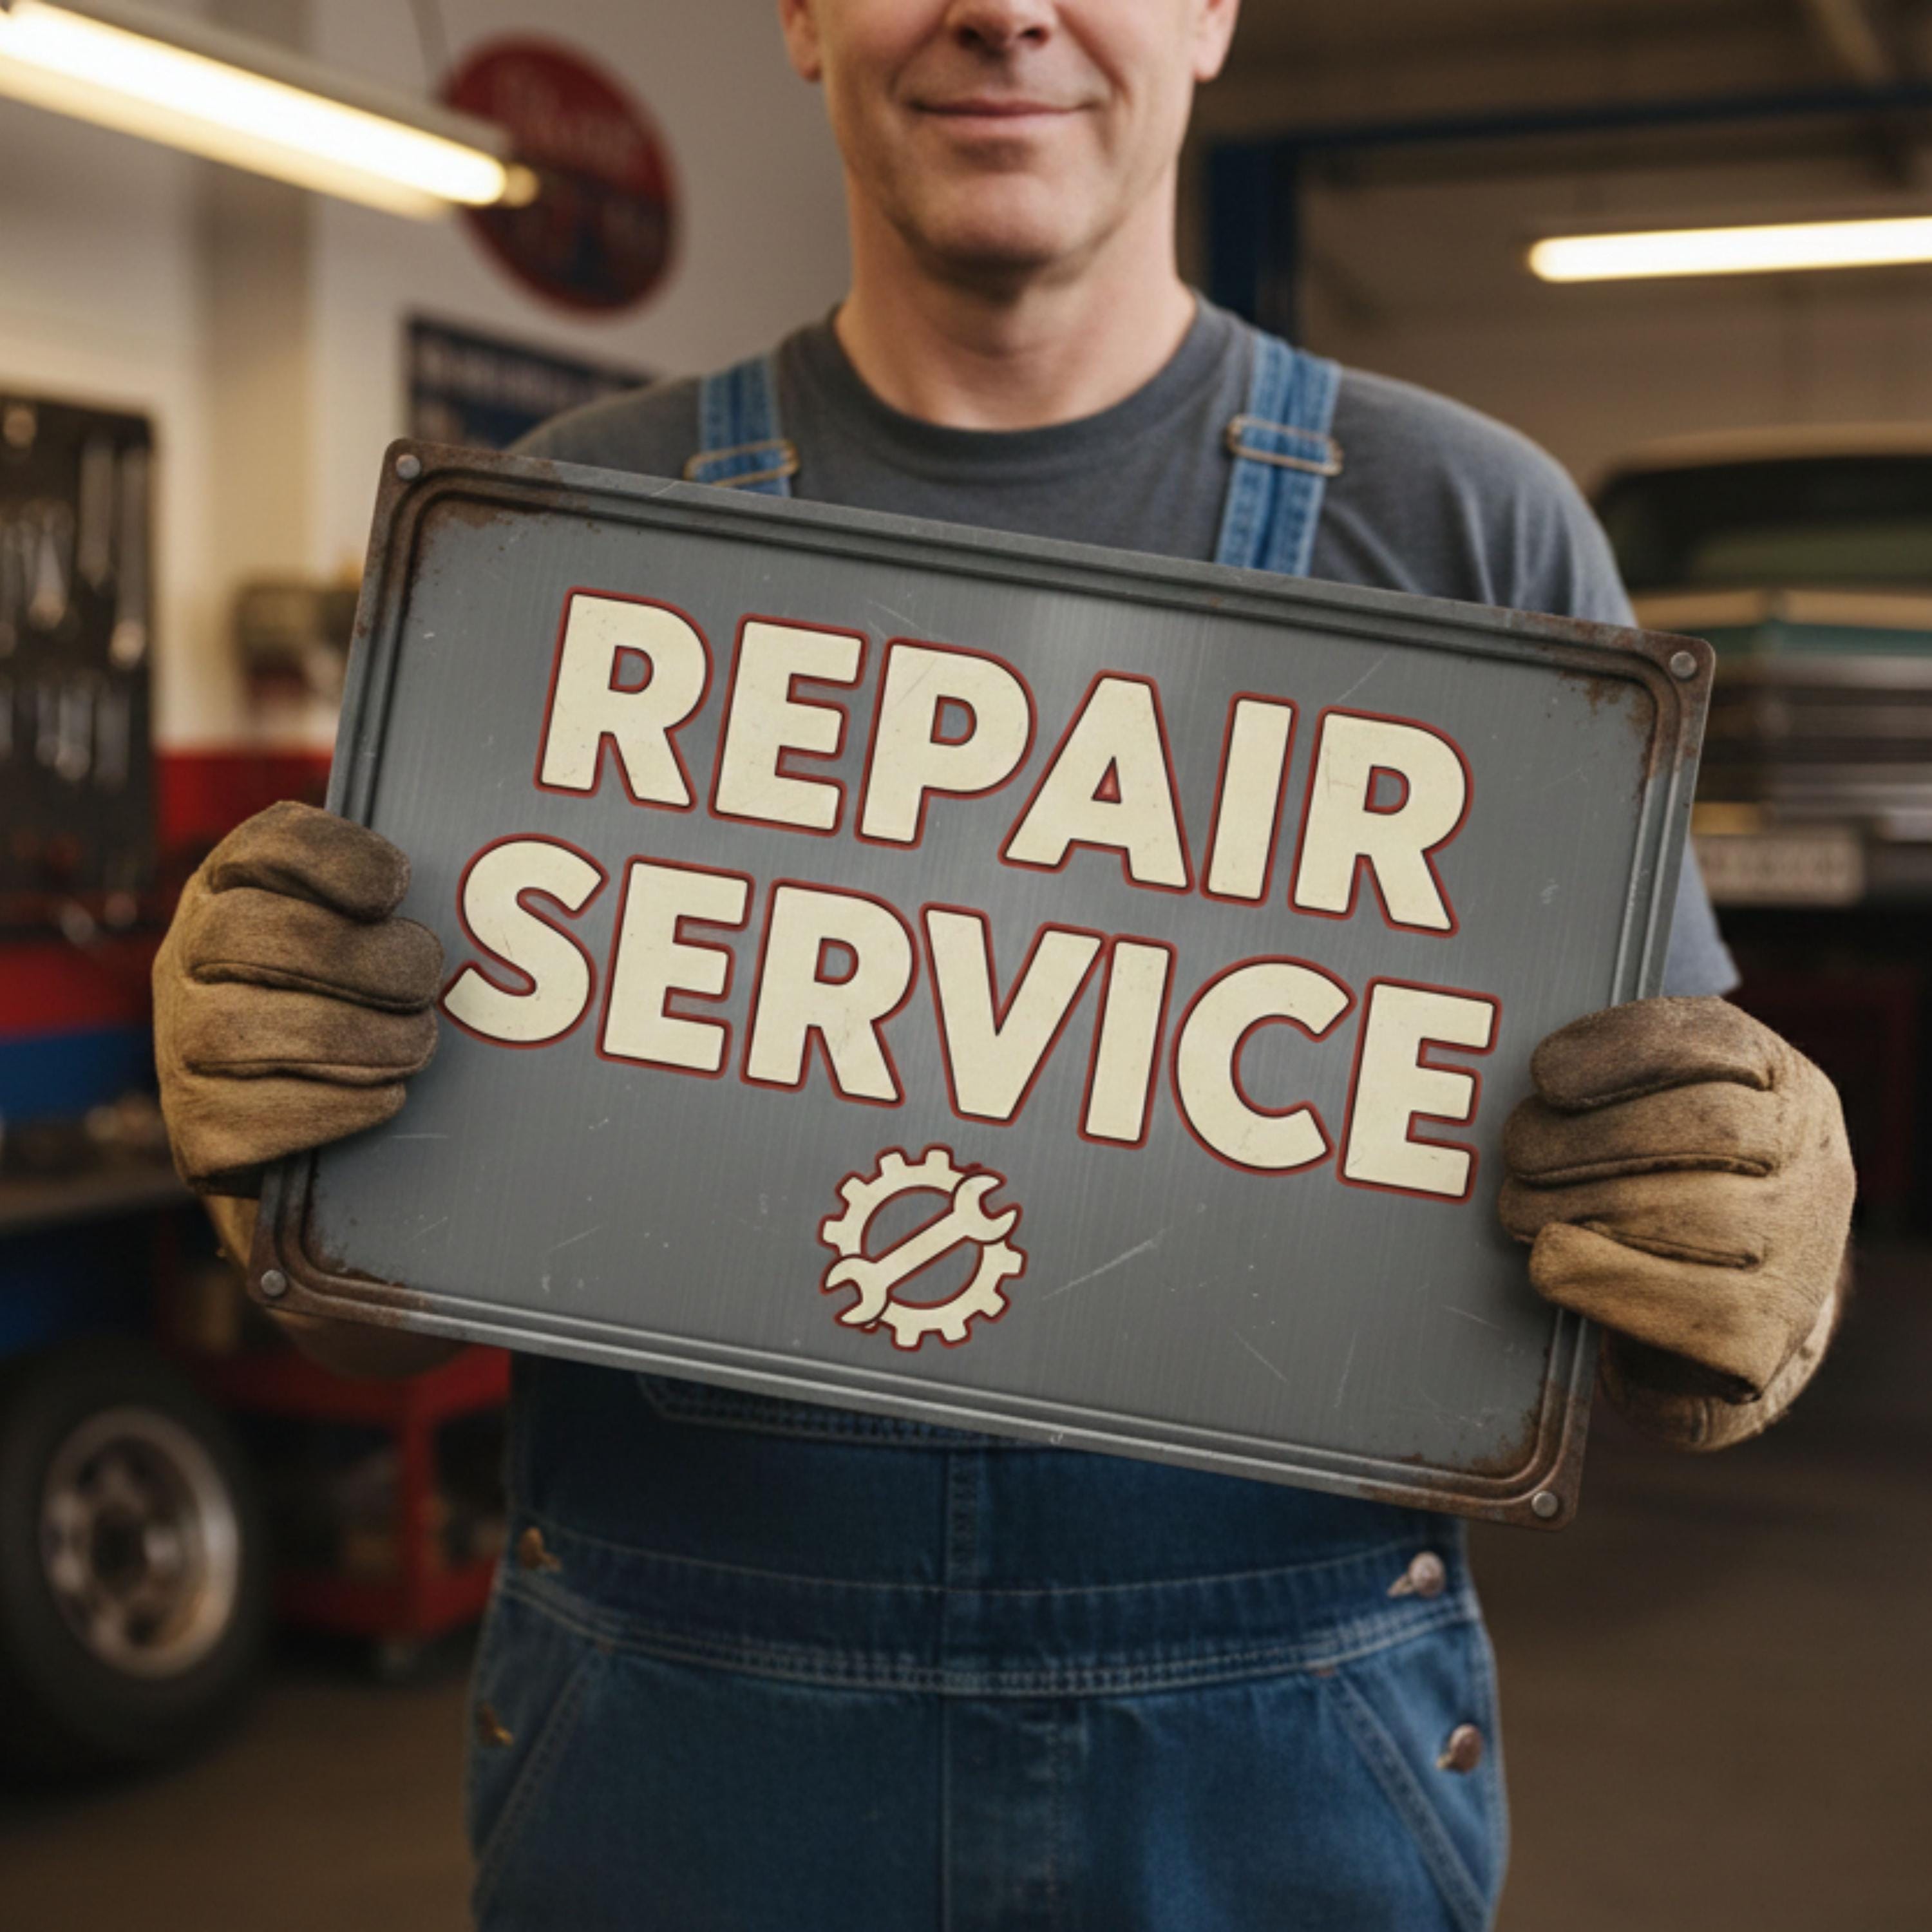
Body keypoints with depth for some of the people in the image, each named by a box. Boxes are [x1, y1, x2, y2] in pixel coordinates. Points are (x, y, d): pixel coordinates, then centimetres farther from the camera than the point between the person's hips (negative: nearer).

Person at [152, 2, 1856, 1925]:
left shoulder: (1471, 524, -1)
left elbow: (1695, 1152, 2)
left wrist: (1748, 1256, -19)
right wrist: (260, 1103, -16)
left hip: (1280, 1769, 0)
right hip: (669, 1756, 1)